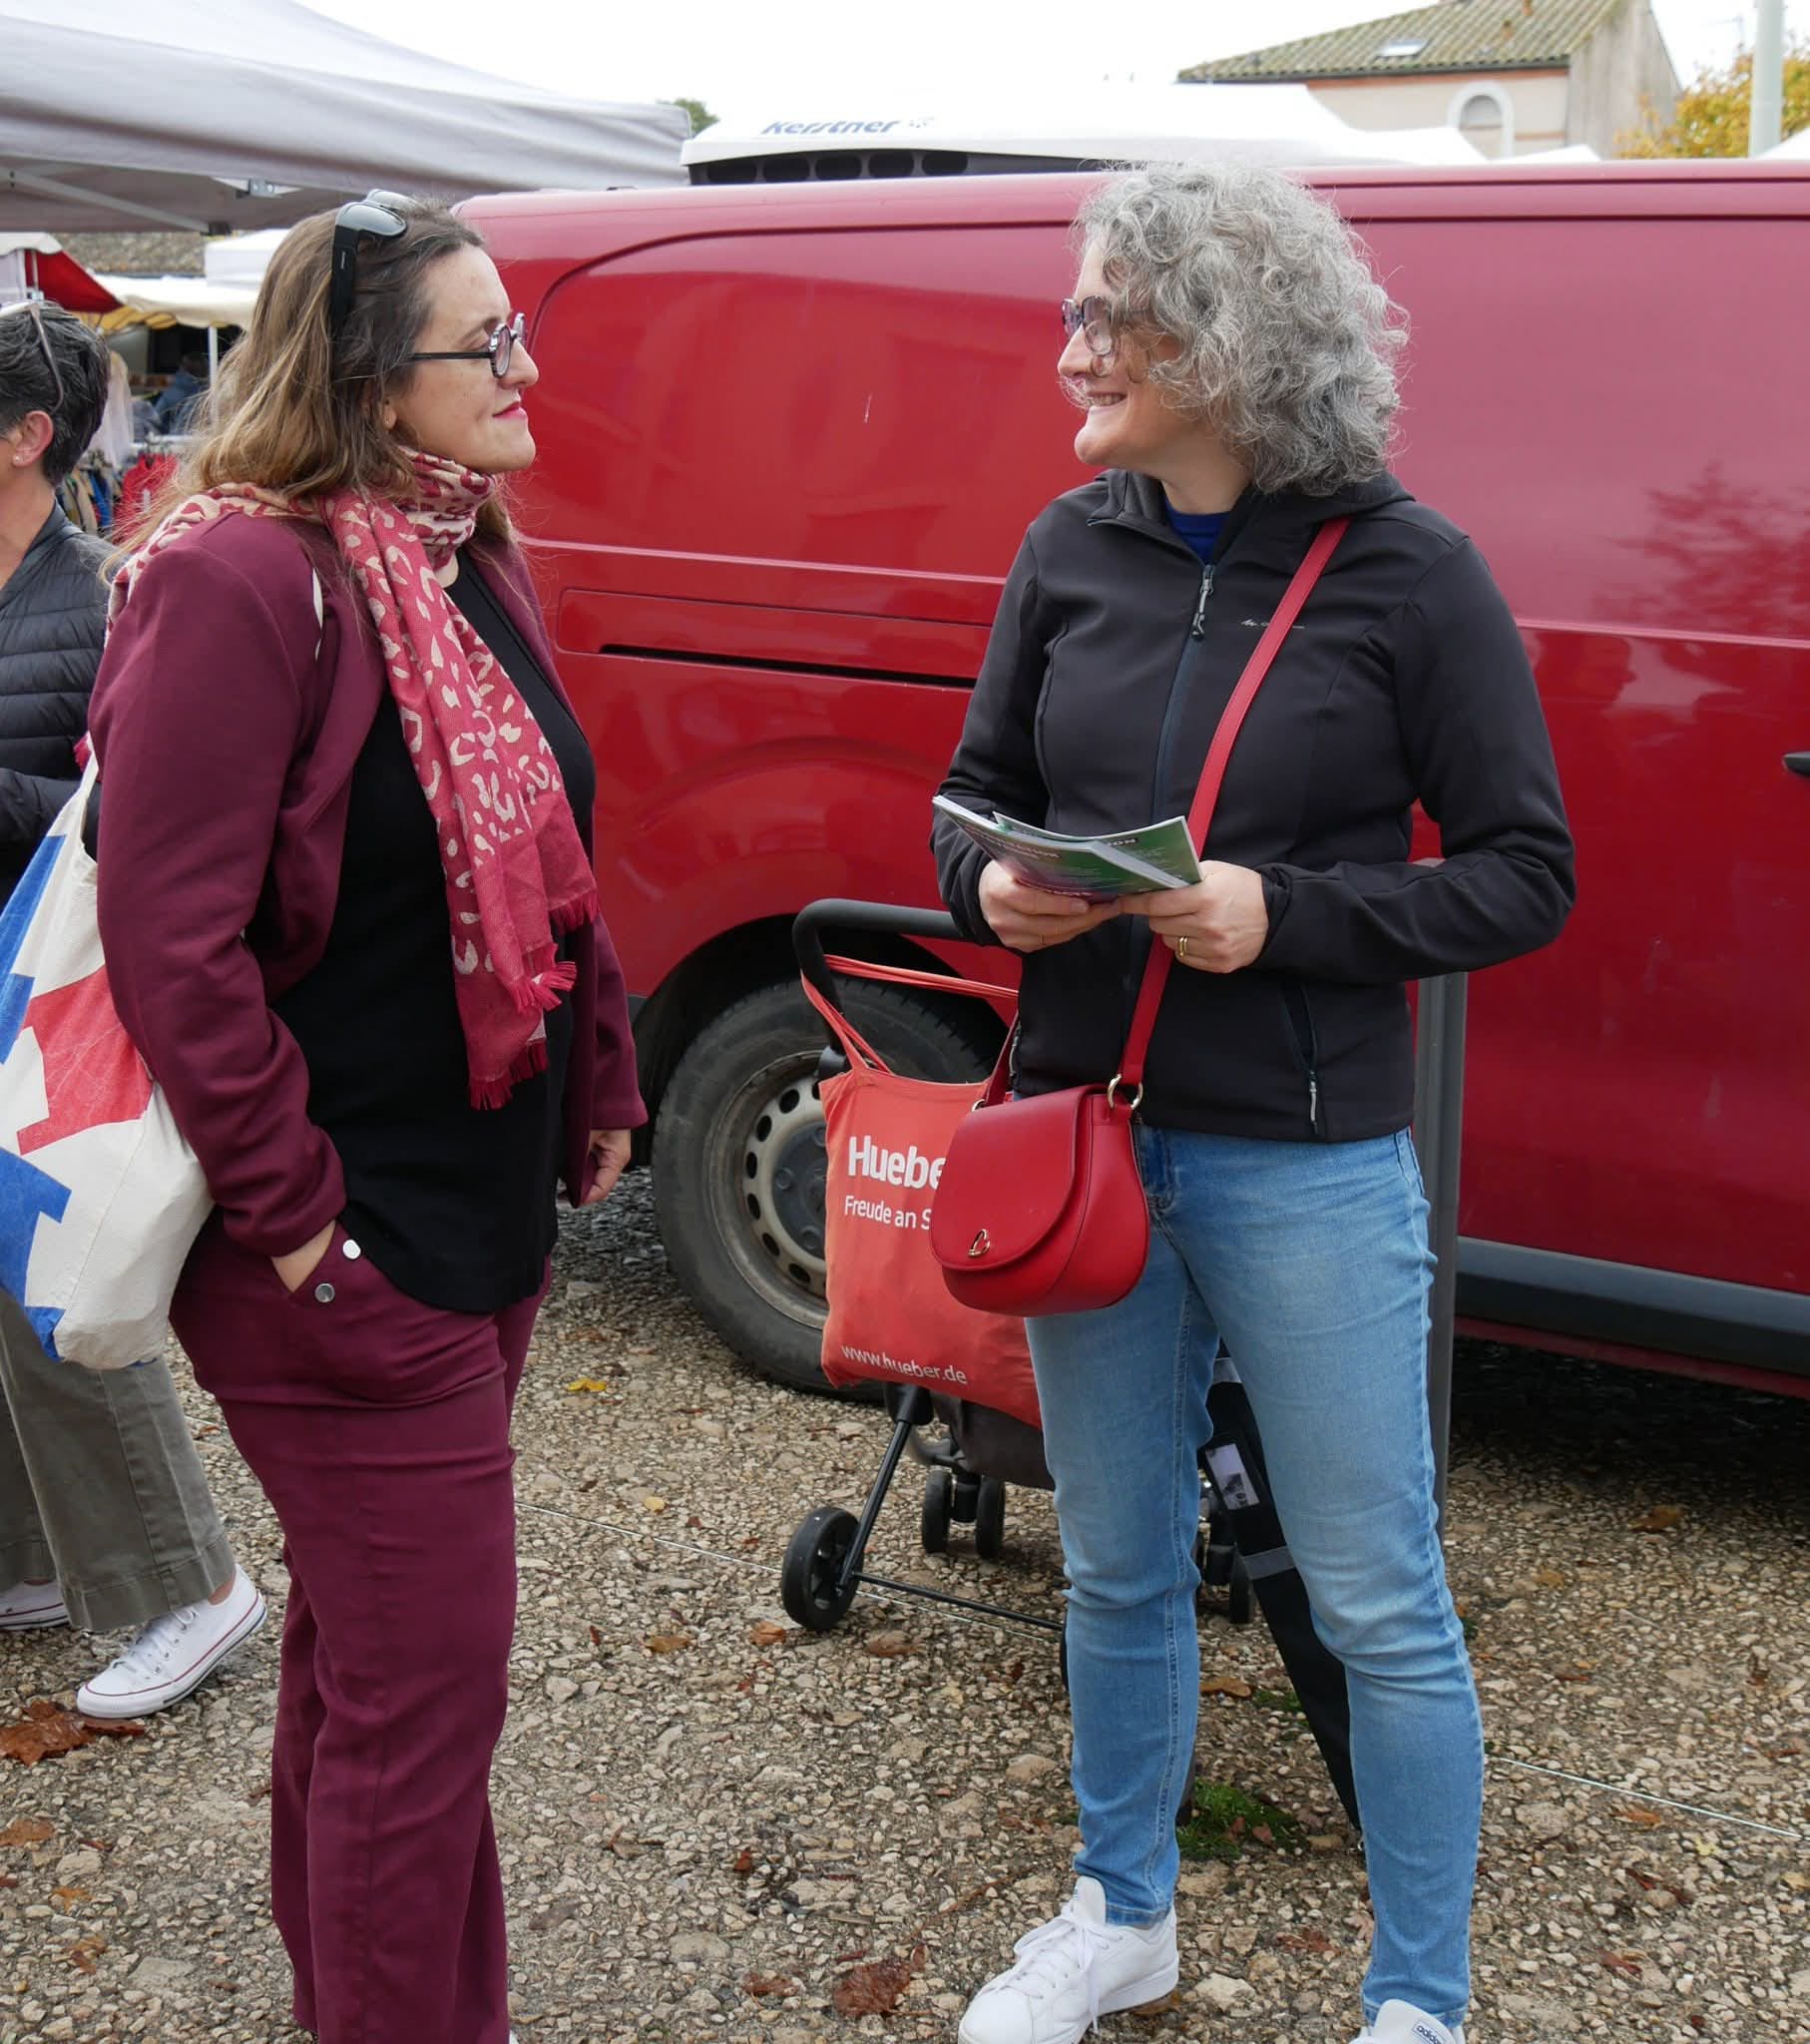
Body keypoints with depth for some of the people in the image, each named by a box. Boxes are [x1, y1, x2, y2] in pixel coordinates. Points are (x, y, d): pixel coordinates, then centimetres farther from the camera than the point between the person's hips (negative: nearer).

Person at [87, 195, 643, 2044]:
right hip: (350, 1258, -9)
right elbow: (168, 939, -21)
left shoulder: (469, 563, 9)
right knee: (428, 1678, 1)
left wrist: (600, 1087, 13)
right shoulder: (240, 579, -18)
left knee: (363, 1644, 23)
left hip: (486, 1214, 9)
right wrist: (295, 1220, -19)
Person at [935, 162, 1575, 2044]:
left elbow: (1524, 874, -7)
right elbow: (980, 794, 13)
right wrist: (991, 886, -10)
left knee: (1378, 1604, 7)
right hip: (1084, 1136, 4)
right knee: (1118, 1564, 19)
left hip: (1304, 1168, -4)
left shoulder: (1405, 571, -10)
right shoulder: (1070, 550, 3)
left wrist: (1284, 912, -20)